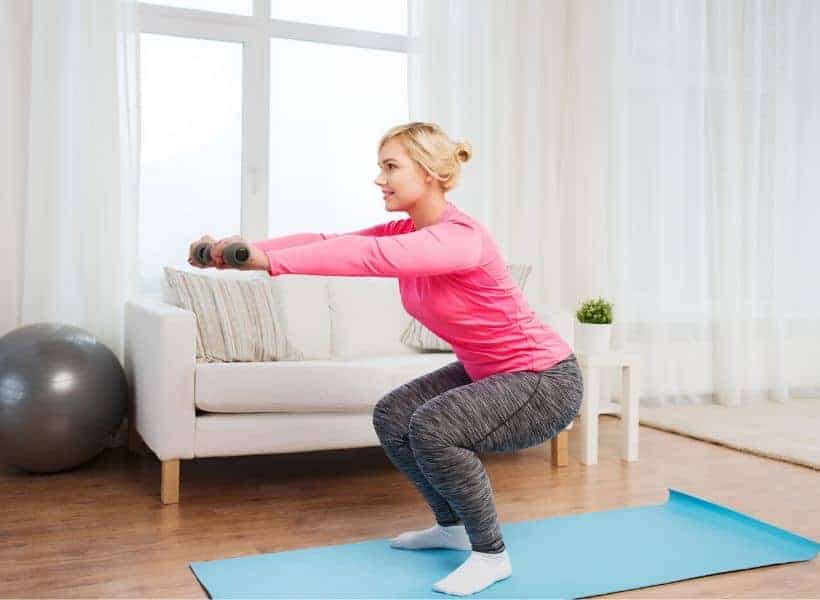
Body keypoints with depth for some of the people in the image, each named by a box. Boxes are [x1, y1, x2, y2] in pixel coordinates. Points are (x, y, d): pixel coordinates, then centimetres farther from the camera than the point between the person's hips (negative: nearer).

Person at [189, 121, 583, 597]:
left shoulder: (460, 236, -27)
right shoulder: (404, 231, -1)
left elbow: (373, 256, -42)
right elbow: (329, 240, -11)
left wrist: (270, 261, -47)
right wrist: (253, 249, -24)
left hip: (547, 380, -9)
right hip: (488, 372, 9)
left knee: (433, 427, -27)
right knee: (392, 417, 6)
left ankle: (492, 554, -5)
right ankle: (453, 526, 24)